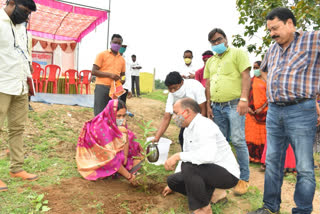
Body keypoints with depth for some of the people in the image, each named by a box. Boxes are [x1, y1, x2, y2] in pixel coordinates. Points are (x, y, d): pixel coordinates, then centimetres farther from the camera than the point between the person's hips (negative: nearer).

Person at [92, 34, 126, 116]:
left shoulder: (122, 59, 16)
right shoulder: (102, 55, 3)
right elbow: (94, 71, -3)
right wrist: (109, 75, -13)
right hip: (102, 87, -4)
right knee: (99, 114, -3)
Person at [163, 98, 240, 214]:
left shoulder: (204, 125, -22)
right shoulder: (188, 129, 8)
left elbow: (208, 155, -39)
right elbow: (188, 156, 18)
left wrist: (177, 156, -33)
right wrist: (174, 184, 23)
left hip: (227, 174, -9)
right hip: (208, 170, 9)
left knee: (188, 167, -31)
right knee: (172, 180, 2)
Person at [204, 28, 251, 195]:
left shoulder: (238, 53, 2)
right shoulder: (210, 61, 20)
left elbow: (246, 76, -8)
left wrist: (244, 99, -18)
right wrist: (208, 105, 11)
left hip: (234, 105, -6)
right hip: (217, 107, 6)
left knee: (238, 141, -8)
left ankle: (244, 178, 2)